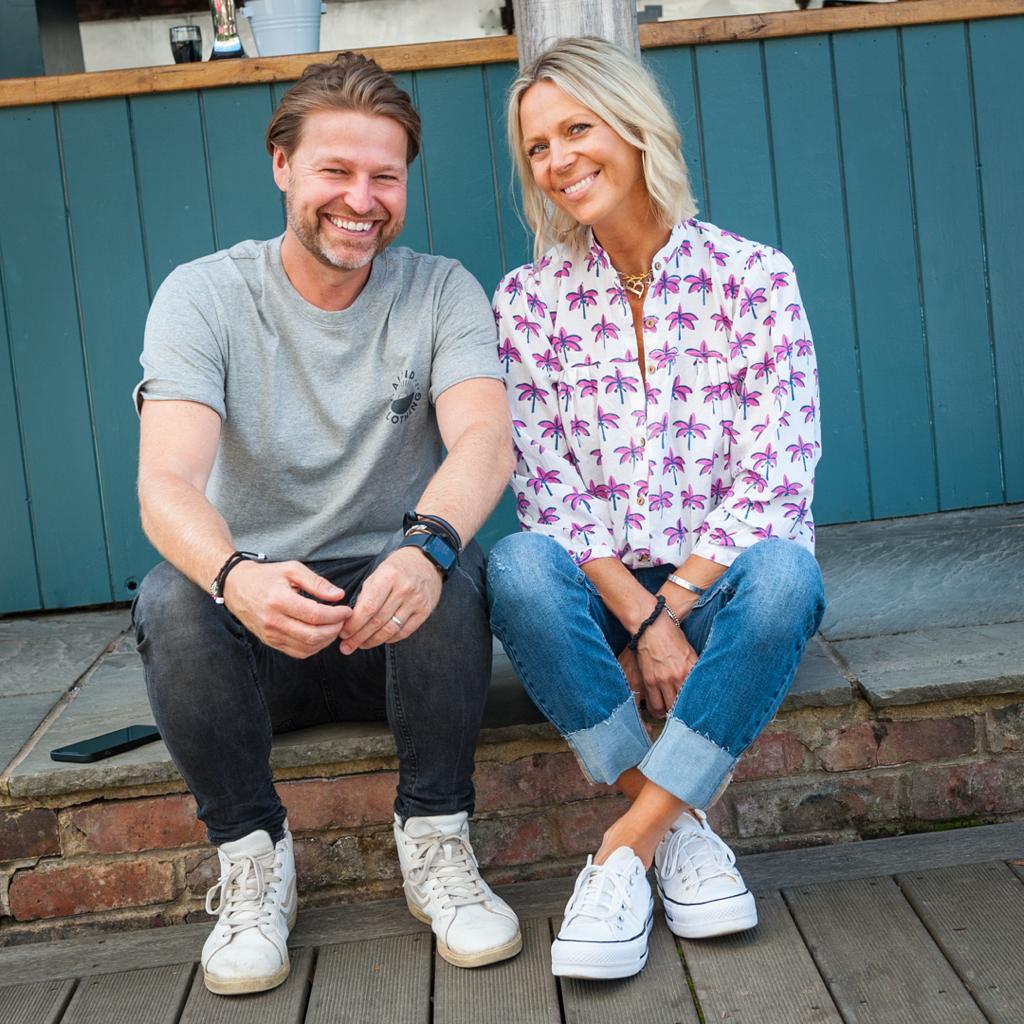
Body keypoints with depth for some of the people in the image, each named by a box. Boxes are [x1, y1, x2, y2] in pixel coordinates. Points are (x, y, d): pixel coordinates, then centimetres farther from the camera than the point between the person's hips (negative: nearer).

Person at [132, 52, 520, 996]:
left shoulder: (441, 292, -2)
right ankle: (253, 855, -9)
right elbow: (166, 482, -20)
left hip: (397, 626, 0)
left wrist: (428, 545, -45)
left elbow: (484, 437, -21)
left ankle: (435, 842, -11)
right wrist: (235, 576, -44)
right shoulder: (203, 296, -6)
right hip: (254, 631, 0)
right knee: (172, 598, -31)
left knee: (452, 568, -31)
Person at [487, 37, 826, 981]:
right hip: (604, 589, 1)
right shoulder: (529, 301, 1)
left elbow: (772, 478, -10)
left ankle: (627, 845, -25)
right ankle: (682, 825, -21)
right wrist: (641, 621, -18)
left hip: (723, 586, -1)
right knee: (518, 567, -30)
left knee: (783, 570, -34)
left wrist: (669, 610, -17)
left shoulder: (752, 276, -3)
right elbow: (549, 489, -6)